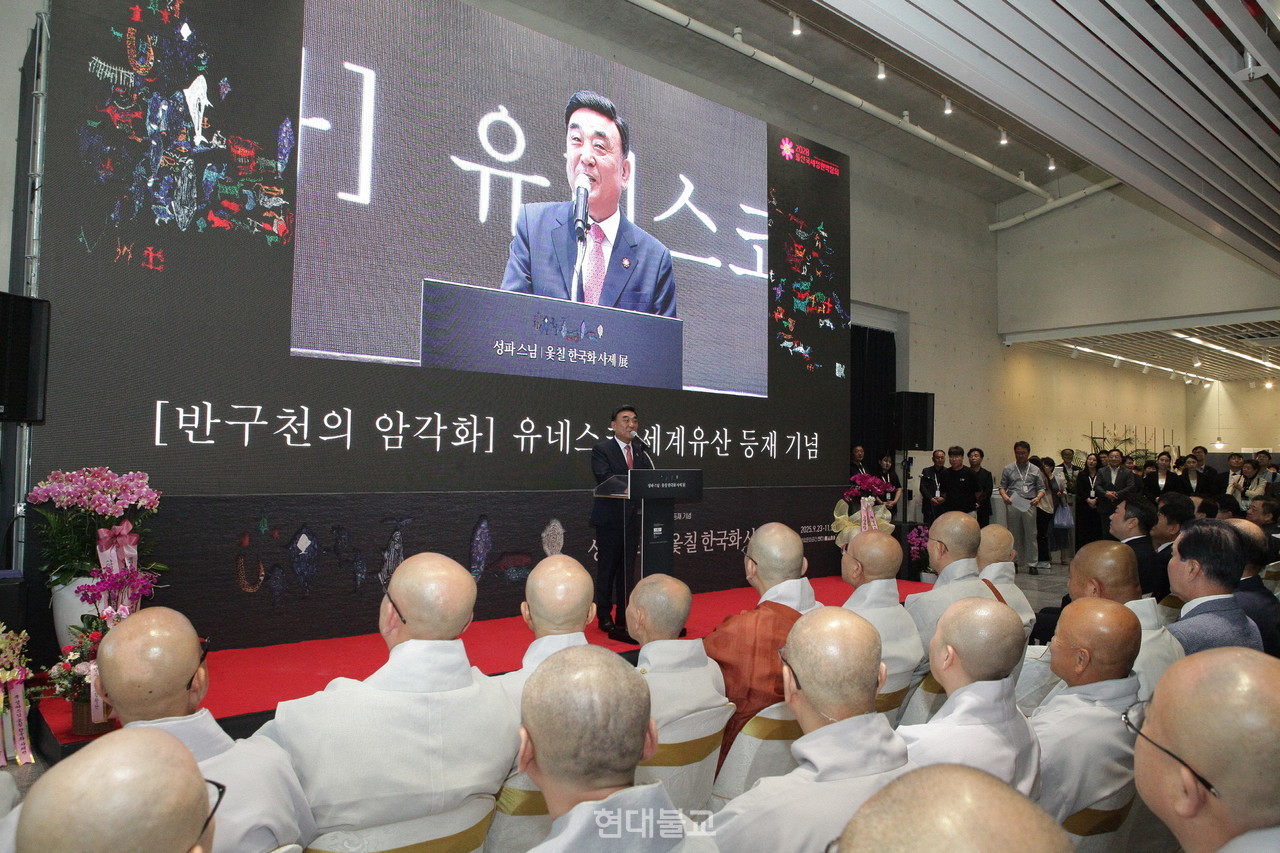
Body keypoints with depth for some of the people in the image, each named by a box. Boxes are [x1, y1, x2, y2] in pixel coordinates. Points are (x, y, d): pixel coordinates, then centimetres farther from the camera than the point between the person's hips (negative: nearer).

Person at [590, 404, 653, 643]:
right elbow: (605, 478, -18)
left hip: (633, 517, 5)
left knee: (627, 569, 9)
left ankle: (623, 618, 18)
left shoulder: (640, 451, 14)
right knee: (607, 568, 2)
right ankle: (604, 617, 12)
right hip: (609, 518, -5)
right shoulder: (602, 449, -4)